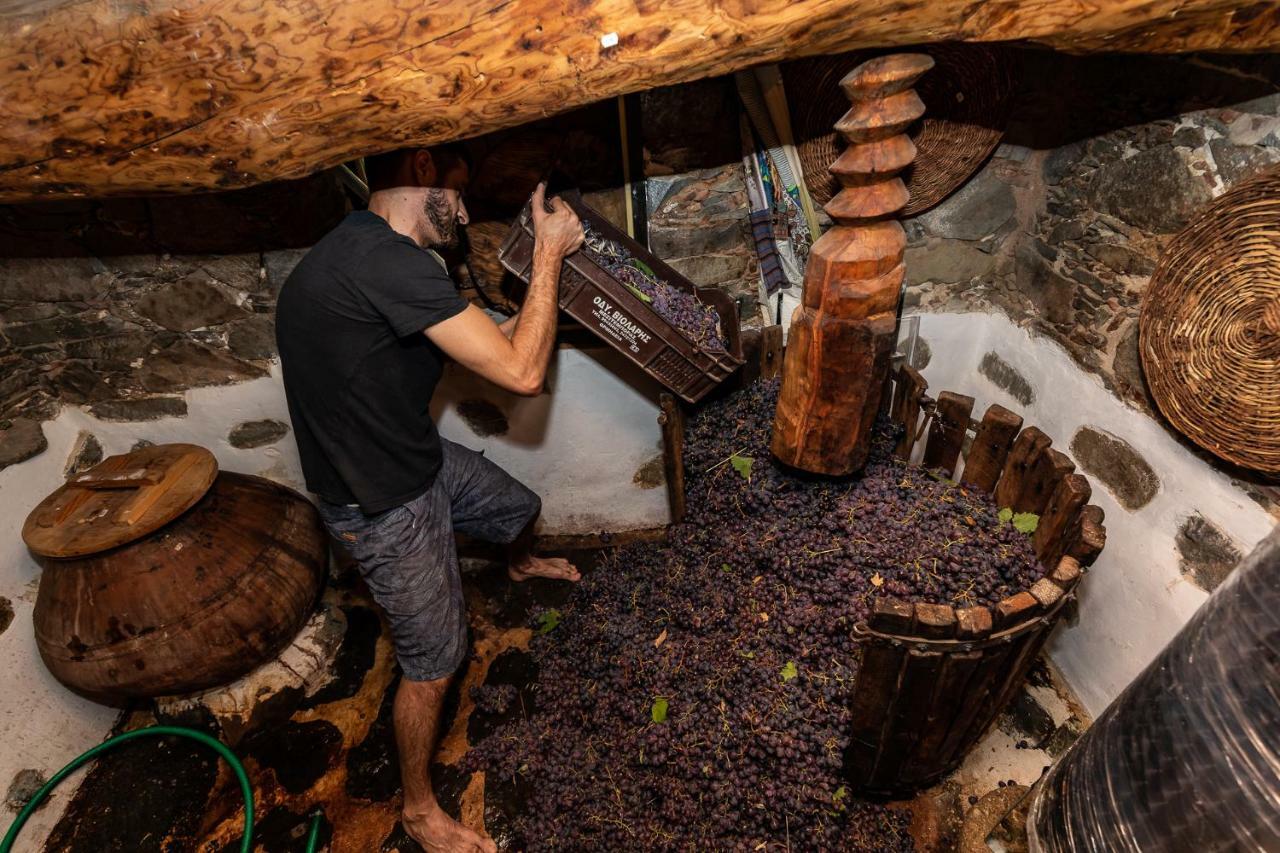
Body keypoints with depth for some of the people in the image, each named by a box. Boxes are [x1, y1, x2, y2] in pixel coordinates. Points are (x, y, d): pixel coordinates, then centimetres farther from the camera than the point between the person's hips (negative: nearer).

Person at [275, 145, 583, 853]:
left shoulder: (359, 250, 3)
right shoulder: (389, 261, -31)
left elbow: (488, 339, 13)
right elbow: (521, 373, -31)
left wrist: (547, 263, 11)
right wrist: (549, 252, -21)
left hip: (418, 456, 10)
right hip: (385, 506, -9)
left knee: (520, 507, 29)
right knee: (431, 663, 7)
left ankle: (519, 565, 67)